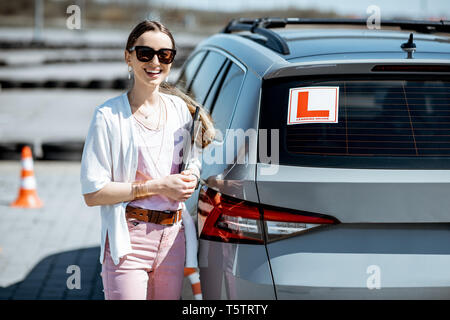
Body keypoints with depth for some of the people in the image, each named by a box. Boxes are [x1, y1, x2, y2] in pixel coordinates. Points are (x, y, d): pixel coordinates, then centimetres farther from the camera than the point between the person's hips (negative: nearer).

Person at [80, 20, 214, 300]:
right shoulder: (109, 115, -8)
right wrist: (157, 186, -14)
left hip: (174, 238, 5)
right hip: (128, 240, -5)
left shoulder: (182, 109, 8)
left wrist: (192, 176, 1)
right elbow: (93, 193, -11)